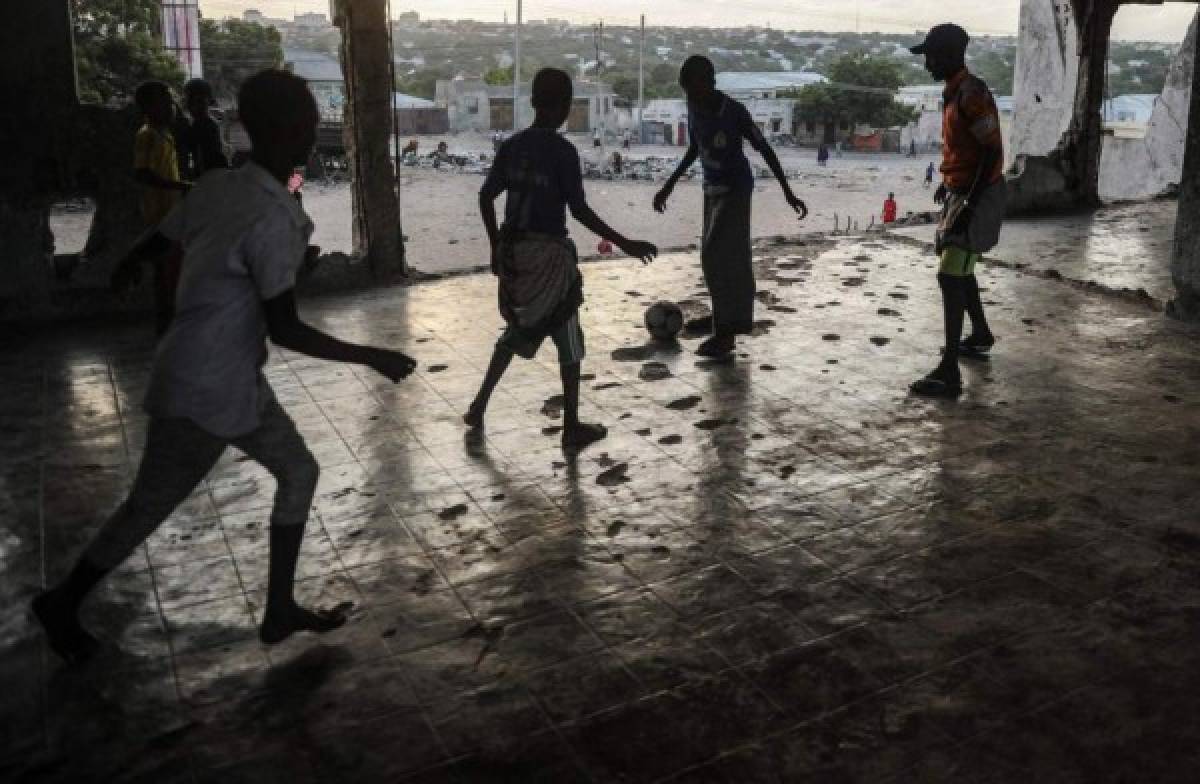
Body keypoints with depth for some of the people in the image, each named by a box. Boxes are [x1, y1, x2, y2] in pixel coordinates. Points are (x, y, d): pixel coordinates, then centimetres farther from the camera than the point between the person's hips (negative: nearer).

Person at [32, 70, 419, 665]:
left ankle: (280, 610, 22)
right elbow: (284, 330, -25)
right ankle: (63, 603, 32)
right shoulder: (273, 218, -26)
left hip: (234, 381, 9)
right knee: (149, 507, 10)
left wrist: (124, 273, 38)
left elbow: (154, 241, 16)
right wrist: (373, 358, -19)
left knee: (299, 472, 14)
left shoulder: (216, 188, 1)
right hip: (205, 392, -9)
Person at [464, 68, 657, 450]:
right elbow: (580, 210, -18)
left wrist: (497, 245, 18)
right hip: (549, 253, -6)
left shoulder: (511, 146, 5)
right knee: (568, 340, 6)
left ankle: (479, 407, 22)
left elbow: (485, 197, 8)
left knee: (520, 329, 23)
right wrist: (624, 243, -13)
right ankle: (572, 427, 12)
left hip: (512, 251, 6)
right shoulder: (563, 151, -13)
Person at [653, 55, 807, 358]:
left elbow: (765, 150, -15)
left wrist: (788, 193, -15)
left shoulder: (735, 112, -22)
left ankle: (726, 331, -12)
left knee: (718, 256, -15)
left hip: (736, 188, -7)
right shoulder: (695, 108, -3)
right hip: (712, 188, 7)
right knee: (724, 257, 11)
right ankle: (727, 324, 21)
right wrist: (669, 186, 14)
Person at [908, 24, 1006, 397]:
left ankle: (949, 373, -16)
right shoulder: (955, 92, 11)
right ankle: (980, 335, 43)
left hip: (976, 197, -10)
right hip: (960, 192, 10)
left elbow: (993, 151, -23)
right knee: (958, 268, 22)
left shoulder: (973, 94, -20)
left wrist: (970, 204, -26)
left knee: (950, 276, -15)